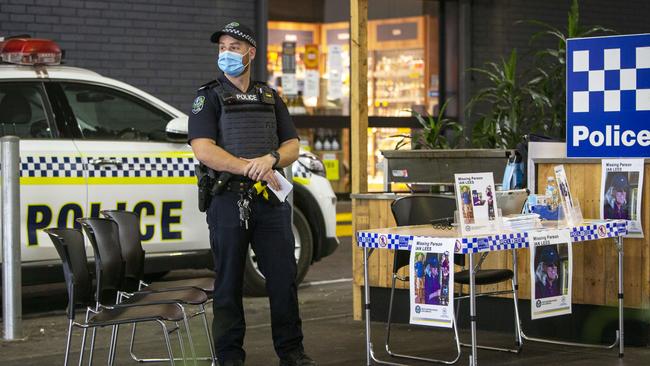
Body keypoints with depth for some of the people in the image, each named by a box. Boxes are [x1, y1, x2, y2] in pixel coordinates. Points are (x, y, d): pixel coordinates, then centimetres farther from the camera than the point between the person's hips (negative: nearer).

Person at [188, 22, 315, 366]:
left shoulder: (269, 97, 16)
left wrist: (270, 159, -11)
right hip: (228, 200, -3)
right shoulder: (209, 97, 3)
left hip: (270, 200, 4)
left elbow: (292, 145, 12)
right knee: (229, 282, 2)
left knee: (283, 278, 4)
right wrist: (249, 168, -16)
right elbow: (204, 150, -10)